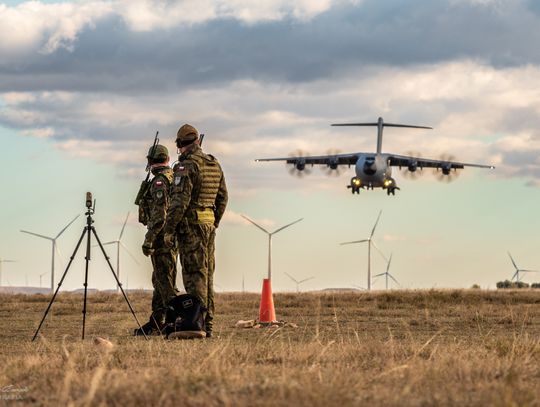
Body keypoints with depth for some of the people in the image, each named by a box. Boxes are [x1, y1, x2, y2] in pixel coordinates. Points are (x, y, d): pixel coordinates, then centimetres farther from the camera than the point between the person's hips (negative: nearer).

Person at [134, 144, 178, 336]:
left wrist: (149, 239, -20)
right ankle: (156, 323, 19)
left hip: (162, 236, -10)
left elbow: (159, 214, -22)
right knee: (160, 281, 15)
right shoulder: (175, 178, 14)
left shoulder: (159, 181, -14)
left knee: (165, 282, -10)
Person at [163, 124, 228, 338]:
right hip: (209, 224, 7)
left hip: (190, 224, -7)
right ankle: (208, 324, 13)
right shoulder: (214, 165, 11)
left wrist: (169, 230, -14)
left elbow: (180, 201, -18)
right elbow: (222, 198, 17)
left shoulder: (187, 166, -13)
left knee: (194, 275, -7)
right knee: (207, 274, 11)